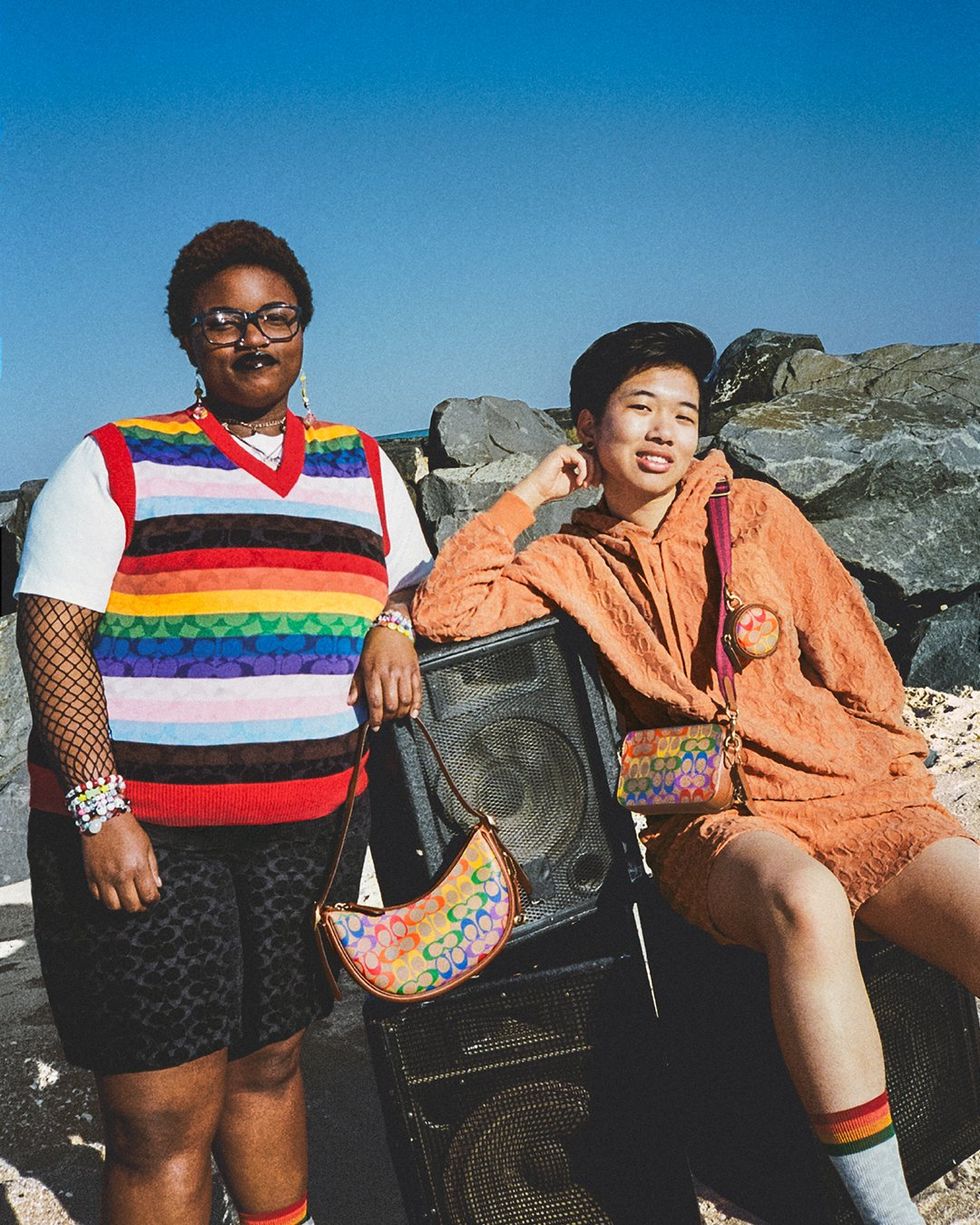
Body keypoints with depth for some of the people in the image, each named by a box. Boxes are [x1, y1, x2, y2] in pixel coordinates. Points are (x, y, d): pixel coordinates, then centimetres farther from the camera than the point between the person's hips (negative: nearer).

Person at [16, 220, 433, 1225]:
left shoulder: (362, 467, 15)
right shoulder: (115, 463, 1)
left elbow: (415, 578, 23)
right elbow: (52, 632, -7)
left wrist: (396, 622, -2)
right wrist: (99, 805, -17)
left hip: (311, 824, 4)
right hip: (140, 827, -3)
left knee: (270, 1063, 16)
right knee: (164, 1121, -1)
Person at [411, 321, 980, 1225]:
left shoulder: (755, 513, 14)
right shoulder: (571, 563, 13)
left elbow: (856, 659, 15)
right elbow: (444, 611, -2)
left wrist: (888, 769, 9)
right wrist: (528, 494, 6)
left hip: (859, 792, 2)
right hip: (718, 822, -2)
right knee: (806, 902, -38)